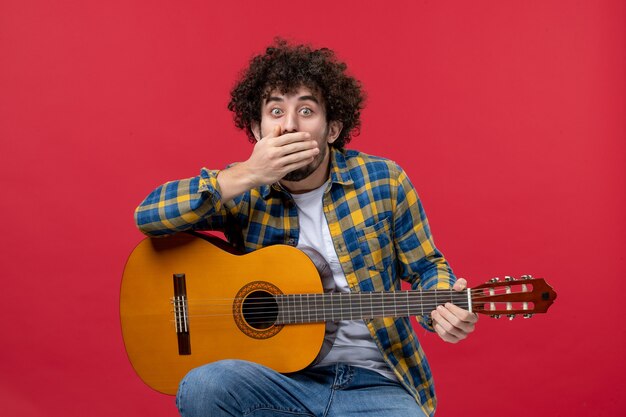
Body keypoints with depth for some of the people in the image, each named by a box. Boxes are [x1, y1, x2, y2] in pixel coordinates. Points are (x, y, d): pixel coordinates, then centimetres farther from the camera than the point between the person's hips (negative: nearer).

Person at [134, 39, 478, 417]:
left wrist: (442, 307, -17)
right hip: (282, 377, 1)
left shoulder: (383, 180, -2)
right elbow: (148, 216, -12)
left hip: (375, 384, 0)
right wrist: (245, 176, -20)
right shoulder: (243, 191, -1)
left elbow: (425, 267, 6)